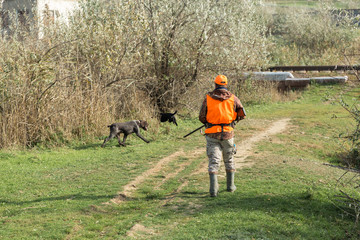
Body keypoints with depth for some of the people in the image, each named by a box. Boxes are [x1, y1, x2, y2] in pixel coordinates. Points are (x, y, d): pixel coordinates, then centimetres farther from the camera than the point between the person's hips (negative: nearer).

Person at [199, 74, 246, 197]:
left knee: (214, 161, 0)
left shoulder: (208, 97, -3)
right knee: (229, 160, 18)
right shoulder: (232, 98, 0)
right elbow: (242, 114, 4)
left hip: (212, 134, -1)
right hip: (227, 133, 1)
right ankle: (230, 186, 28)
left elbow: (201, 117, -3)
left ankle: (213, 189, -11)